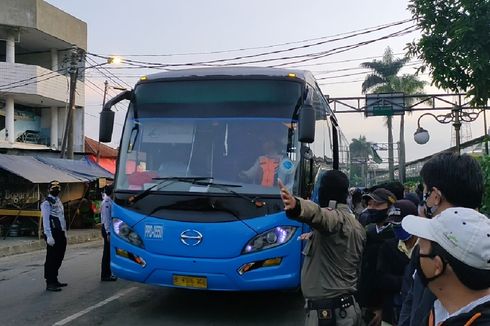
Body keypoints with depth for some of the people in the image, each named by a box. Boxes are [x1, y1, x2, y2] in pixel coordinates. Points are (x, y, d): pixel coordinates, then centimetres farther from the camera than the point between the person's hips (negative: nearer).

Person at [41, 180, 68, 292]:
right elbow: (46, 220, -14)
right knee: (51, 258, -4)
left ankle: (54, 280, 25)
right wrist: (49, 236, -20)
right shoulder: (47, 203, -8)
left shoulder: (59, 201, 18)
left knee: (59, 258, 14)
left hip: (61, 234, 8)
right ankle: (49, 283, 1)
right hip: (53, 235, -8)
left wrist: (64, 232, 14)